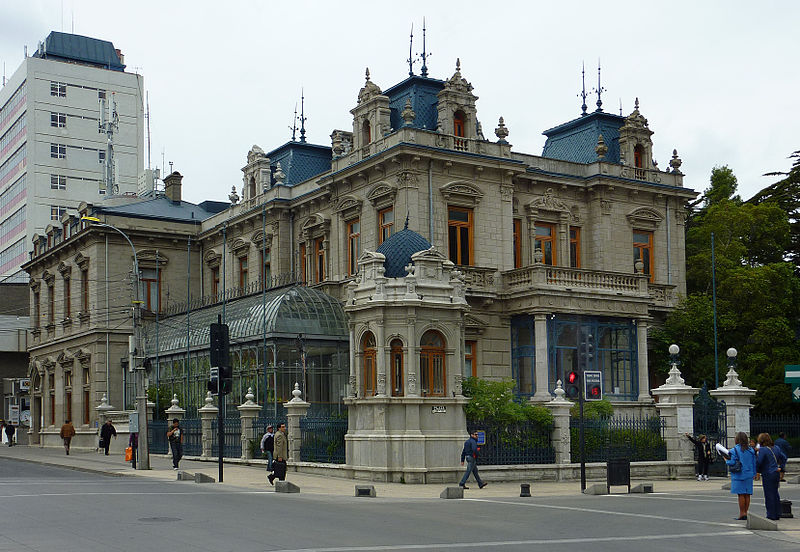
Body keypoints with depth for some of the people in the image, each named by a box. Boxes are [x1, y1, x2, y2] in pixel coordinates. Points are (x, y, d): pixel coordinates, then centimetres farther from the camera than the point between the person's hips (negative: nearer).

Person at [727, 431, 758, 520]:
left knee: (741, 495, -2)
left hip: (739, 475, -5)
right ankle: (745, 513, 12)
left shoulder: (734, 450, -12)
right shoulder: (751, 450, 5)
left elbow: (732, 462, -15)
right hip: (749, 475, 5)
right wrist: (754, 473, 17)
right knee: (747, 495, 8)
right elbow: (754, 462, 8)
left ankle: (742, 514, 0)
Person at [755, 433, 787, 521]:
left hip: (767, 475, -8)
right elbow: (784, 457, 14)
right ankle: (777, 515, 22)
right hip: (776, 474, 8)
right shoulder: (776, 448, 8)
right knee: (775, 494, 16)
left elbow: (758, 462, -19)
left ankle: (771, 516, 0)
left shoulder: (762, 450, -15)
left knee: (769, 495, -2)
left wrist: (756, 471, -5)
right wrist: (781, 467, 14)